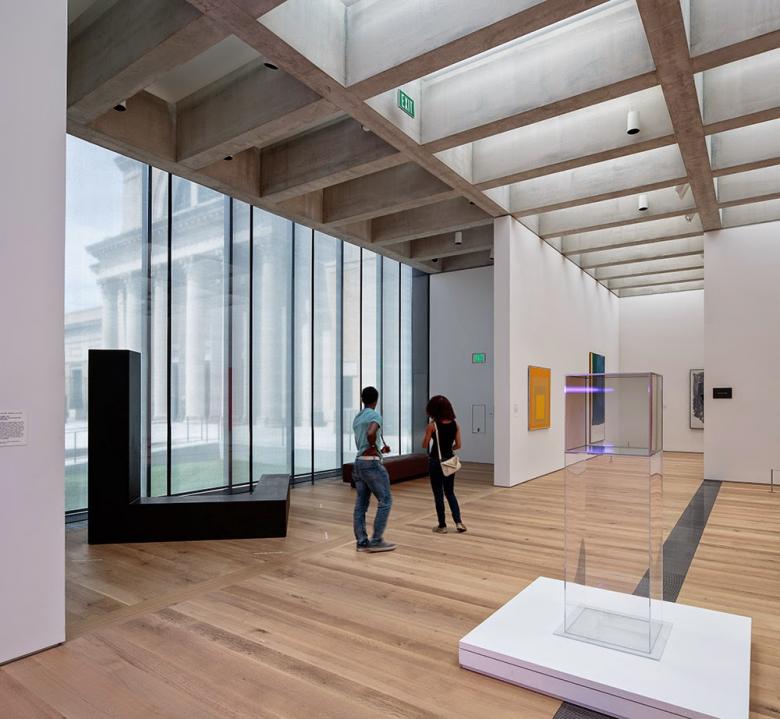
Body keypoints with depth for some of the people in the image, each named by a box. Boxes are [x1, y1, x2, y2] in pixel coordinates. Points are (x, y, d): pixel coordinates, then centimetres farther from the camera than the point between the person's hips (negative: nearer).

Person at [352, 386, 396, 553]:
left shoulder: (357, 418, 15)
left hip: (359, 462, 9)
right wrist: (374, 447, -12)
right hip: (372, 464, -9)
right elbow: (371, 433, -31)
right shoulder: (375, 415, -11)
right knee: (385, 500, 1)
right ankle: (376, 540, 2)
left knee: (361, 504, 9)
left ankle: (362, 542, 13)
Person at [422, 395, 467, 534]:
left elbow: (425, 445, -7)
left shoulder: (432, 425, -14)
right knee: (450, 493, 18)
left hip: (436, 462, -4)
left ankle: (442, 525, 14)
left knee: (438, 494, 7)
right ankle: (458, 522, 10)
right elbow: (458, 445, 3)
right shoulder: (455, 424, -1)